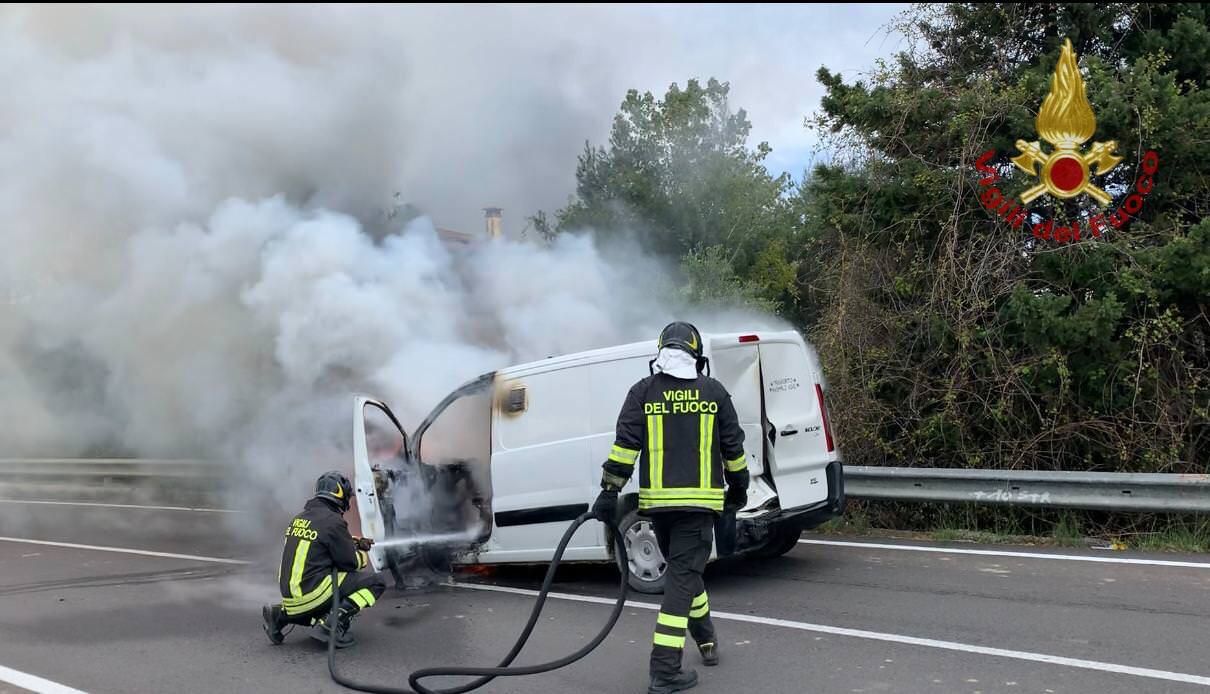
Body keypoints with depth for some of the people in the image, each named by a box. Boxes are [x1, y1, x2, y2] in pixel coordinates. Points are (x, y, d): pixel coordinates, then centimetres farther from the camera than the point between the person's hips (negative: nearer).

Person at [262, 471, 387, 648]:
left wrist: (353, 543, 26)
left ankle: (281, 614, 15)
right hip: (310, 594, -8)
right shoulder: (333, 521, -13)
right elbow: (350, 562, -8)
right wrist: (363, 556, 13)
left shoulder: (300, 517, 12)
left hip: (288, 594, 8)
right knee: (376, 582, -4)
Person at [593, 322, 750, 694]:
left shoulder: (643, 391, 3)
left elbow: (625, 443, -5)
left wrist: (610, 491, -4)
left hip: (658, 500, 2)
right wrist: (739, 486, 22)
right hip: (699, 500, -2)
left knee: (683, 569, 21)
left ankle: (706, 642, 37)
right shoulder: (714, 391, 4)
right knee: (683, 576, -3)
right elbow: (733, 446, 8)